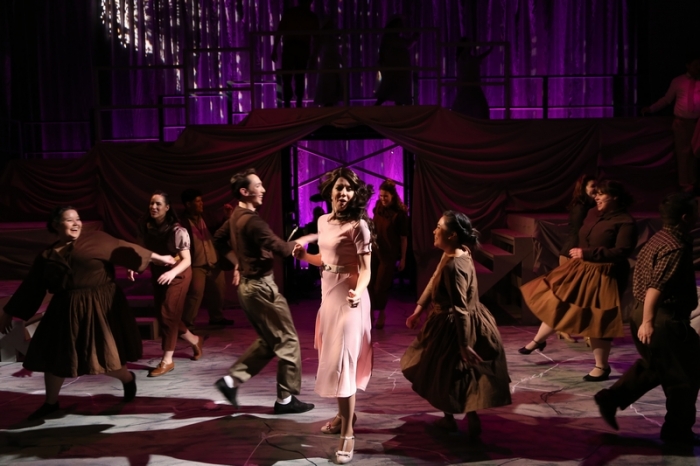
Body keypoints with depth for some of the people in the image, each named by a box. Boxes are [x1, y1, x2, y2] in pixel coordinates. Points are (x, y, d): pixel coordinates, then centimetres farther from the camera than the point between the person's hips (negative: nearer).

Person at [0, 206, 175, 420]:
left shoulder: (96, 240, -2)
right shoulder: (47, 256, 6)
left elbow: (124, 250, -2)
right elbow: (30, 287, 11)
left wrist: (159, 258, -2)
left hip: (99, 308, -3)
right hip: (65, 312, 4)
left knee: (104, 354, -1)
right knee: (54, 357, 9)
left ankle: (128, 380, 32)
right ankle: (51, 403, 31)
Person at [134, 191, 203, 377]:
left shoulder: (177, 230, -23)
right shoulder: (145, 227, -8)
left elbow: (187, 260, -22)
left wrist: (172, 272, -39)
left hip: (177, 275, -6)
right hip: (157, 274, 7)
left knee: (168, 315, -8)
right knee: (161, 315, 13)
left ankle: (167, 361, 4)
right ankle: (195, 341, 35)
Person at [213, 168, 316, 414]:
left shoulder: (236, 216, 8)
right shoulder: (252, 220, -22)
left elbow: (219, 239, 25)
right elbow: (281, 249, -29)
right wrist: (303, 240, -13)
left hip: (248, 285, 10)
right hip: (261, 286, -10)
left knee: (268, 341, 19)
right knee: (288, 341, 1)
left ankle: (231, 380, 15)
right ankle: (286, 399, 10)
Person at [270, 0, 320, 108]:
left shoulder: (289, 12, 8)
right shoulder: (312, 16, 10)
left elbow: (279, 32, 2)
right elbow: (316, 37, 9)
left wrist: (274, 50, 2)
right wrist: (314, 53, 19)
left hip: (289, 47, -1)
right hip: (303, 49, 1)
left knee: (286, 78, -1)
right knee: (300, 78, 10)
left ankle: (287, 104, -11)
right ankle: (299, 103, 2)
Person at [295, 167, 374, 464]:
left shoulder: (358, 226, -15)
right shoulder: (323, 221, 8)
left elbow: (365, 270, -19)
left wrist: (357, 293, -37)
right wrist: (303, 256, 2)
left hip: (348, 296, -8)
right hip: (328, 293, 8)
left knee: (342, 360, -8)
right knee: (331, 356, 16)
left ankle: (348, 434, -1)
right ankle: (344, 415, 34)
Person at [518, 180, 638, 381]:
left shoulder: (625, 222, -17)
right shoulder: (593, 214, 7)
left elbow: (621, 252, -25)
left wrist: (587, 253, -26)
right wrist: (578, 251, 5)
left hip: (603, 276, -8)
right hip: (580, 269, 8)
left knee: (597, 320, -2)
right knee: (557, 303, 14)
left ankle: (602, 366, 15)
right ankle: (538, 341, 36)